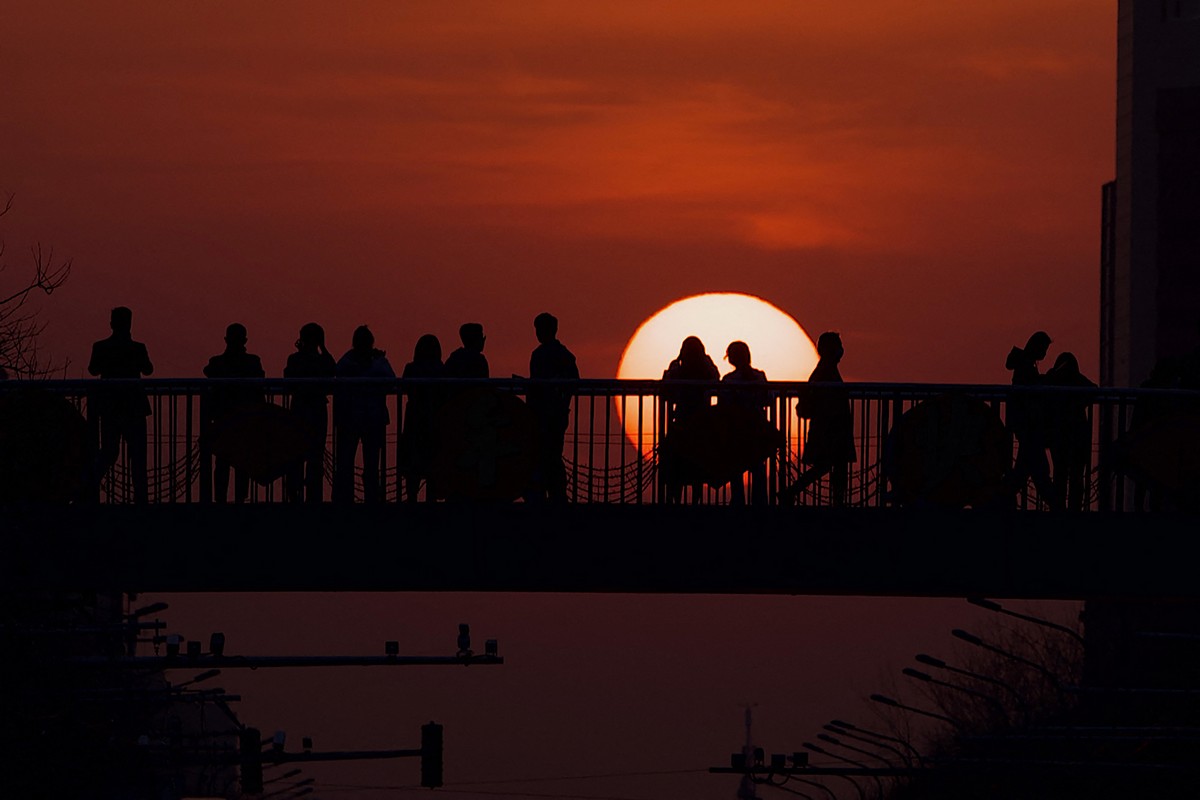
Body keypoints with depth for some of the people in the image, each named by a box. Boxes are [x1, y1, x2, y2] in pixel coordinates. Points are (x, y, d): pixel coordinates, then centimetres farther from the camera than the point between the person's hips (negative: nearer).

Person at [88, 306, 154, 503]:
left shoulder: (100, 347, -5)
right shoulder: (137, 348, -11)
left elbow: (93, 370, 10)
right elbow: (148, 370, 6)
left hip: (109, 406, 3)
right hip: (133, 406, -3)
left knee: (108, 452, 13)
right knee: (137, 453, 4)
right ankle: (140, 496, 0)